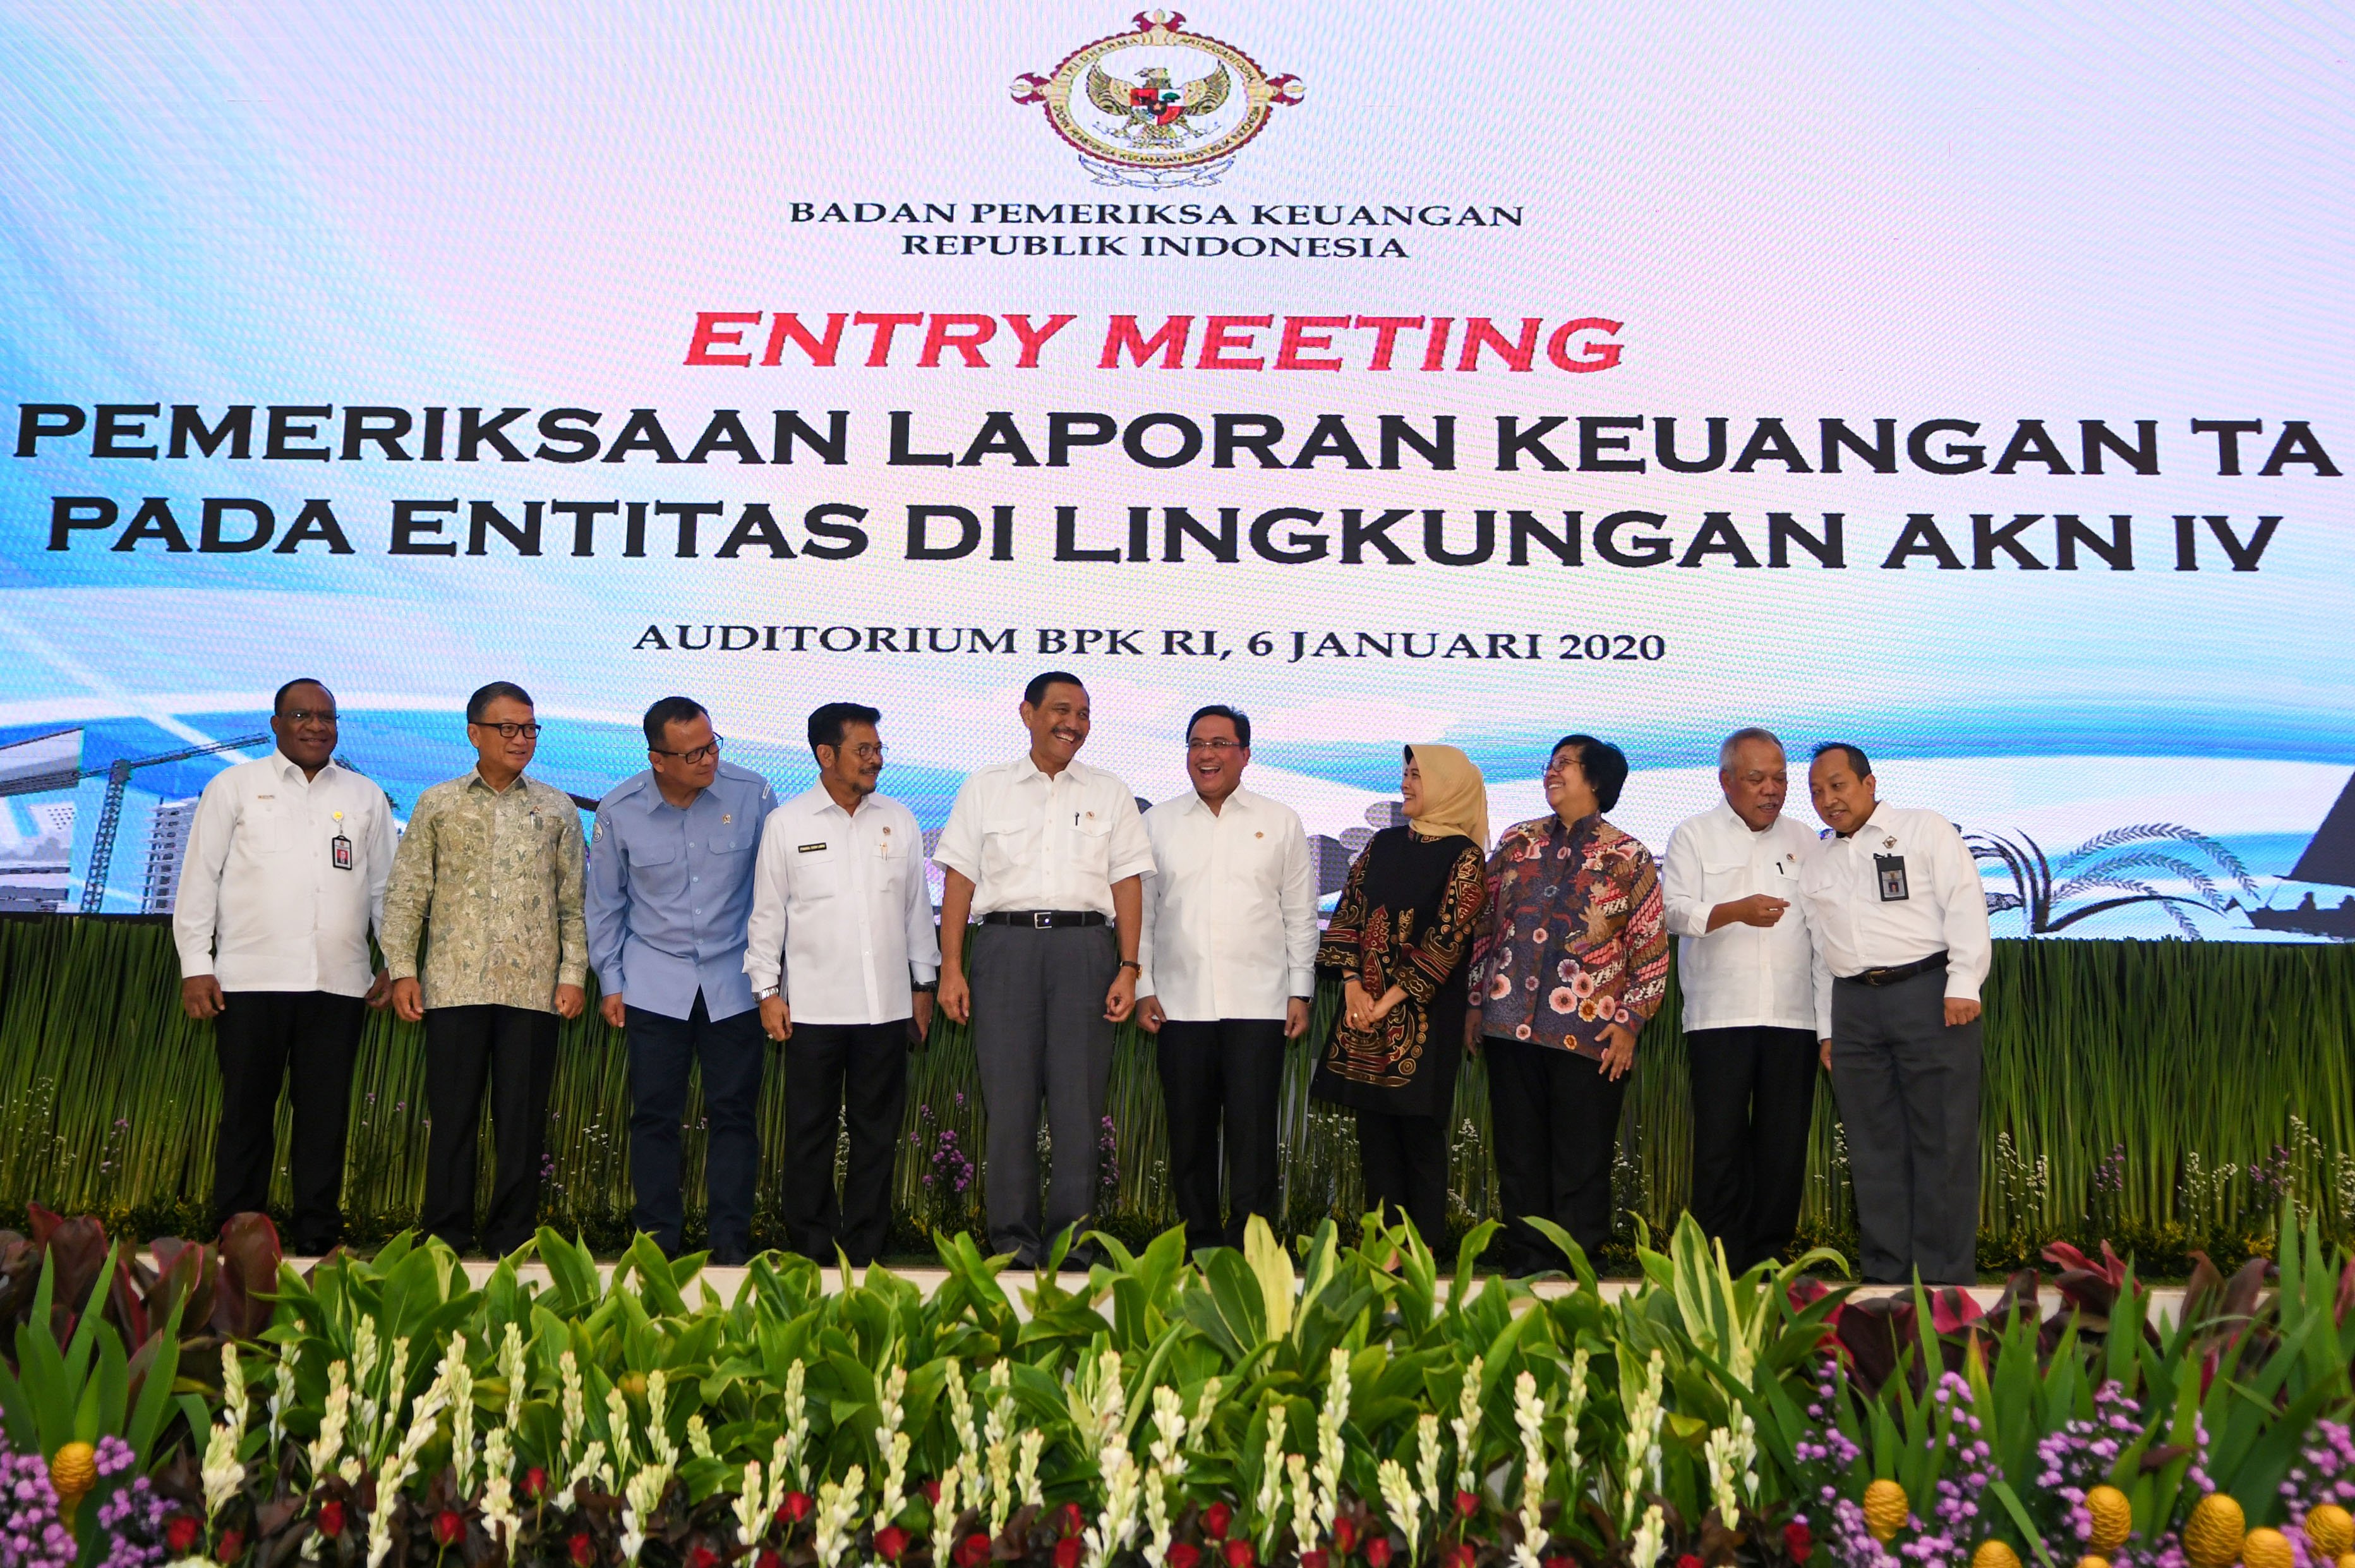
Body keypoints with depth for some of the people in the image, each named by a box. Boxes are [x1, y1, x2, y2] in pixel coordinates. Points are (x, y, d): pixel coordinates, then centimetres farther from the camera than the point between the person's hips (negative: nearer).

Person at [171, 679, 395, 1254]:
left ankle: (317, 1241, 11)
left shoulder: (366, 797, 14)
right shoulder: (234, 787, 8)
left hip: (339, 985, 2)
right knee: (247, 1113, 3)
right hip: (251, 980, -2)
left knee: (325, 1115, 4)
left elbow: (385, 888, 15)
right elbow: (199, 878, 5)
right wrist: (195, 966, -2)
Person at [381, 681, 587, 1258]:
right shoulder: (438, 804, 9)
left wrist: (574, 974, 1)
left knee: (523, 1120, 3)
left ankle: (511, 1243, 12)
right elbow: (405, 893, 8)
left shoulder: (557, 810, 10)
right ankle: (445, 1241, 12)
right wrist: (402, 970, 0)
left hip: (533, 988, 1)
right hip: (454, 985, 0)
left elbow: (574, 901, 10)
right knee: (452, 1116, 2)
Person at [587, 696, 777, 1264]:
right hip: (655, 981, 1)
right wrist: (610, 982, 6)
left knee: (734, 1112, 1)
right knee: (654, 1114, 2)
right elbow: (605, 904, 7)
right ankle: (658, 1240, 14)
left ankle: (731, 1241, 10)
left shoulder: (752, 794, -6)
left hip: (733, 982, 0)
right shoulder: (619, 810, -4)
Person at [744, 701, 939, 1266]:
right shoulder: (787, 823, 1)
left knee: (877, 1131, 6)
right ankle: (811, 1250, 14)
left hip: (887, 1003, 2)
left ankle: (863, 1250, 16)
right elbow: (767, 912, 3)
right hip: (813, 1003, -2)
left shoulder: (899, 821, 8)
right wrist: (768, 990, -1)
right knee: (811, 1130, 4)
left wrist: (923, 985, 13)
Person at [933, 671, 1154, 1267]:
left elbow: (1128, 886, 10)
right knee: (1009, 1099, -2)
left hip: (1085, 946, 1)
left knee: (1079, 1102, -2)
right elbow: (959, 882, 7)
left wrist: (1128, 969, 0)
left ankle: (1070, 1239, 5)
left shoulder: (1110, 794, 14)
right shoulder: (985, 788, 12)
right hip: (1006, 944, 0)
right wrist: (951, 968, -1)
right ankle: (1013, 1240, 6)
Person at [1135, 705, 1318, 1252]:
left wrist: (1301, 992, 3)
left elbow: (1301, 915, 8)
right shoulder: (1158, 823, 10)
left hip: (1258, 1003, -2)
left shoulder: (1280, 822, 8)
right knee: (1189, 1133, 6)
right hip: (1180, 1005, 2)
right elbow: (1142, 913, 10)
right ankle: (1199, 1242, 17)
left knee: (1252, 1132, -6)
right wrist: (1143, 989, 4)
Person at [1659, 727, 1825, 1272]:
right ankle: (1720, 1270, 2)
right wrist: (1736, 910, -24)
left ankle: (1766, 1262, 12)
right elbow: (1676, 910, -6)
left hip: (1793, 1019, 3)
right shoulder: (1694, 837, 7)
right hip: (1719, 1017, -3)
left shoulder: (1805, 843, 16)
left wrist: (1828, 1023, 9)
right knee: (1720, 1145, -4)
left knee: (1784, 1146, 3)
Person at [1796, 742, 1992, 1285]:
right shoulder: (1816, 863, 19)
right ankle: (1885, 1276, 11)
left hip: (1929, 992, -5)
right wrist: (1828, 1028, 15)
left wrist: (1963, 985, -13)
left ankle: (1946, 1279, 0)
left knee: (1942, 1142, -4)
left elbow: (1965, 906, -3)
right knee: (1874, 1147, 5)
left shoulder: (1927, 830, 5)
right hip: (1854, 1003, 5)